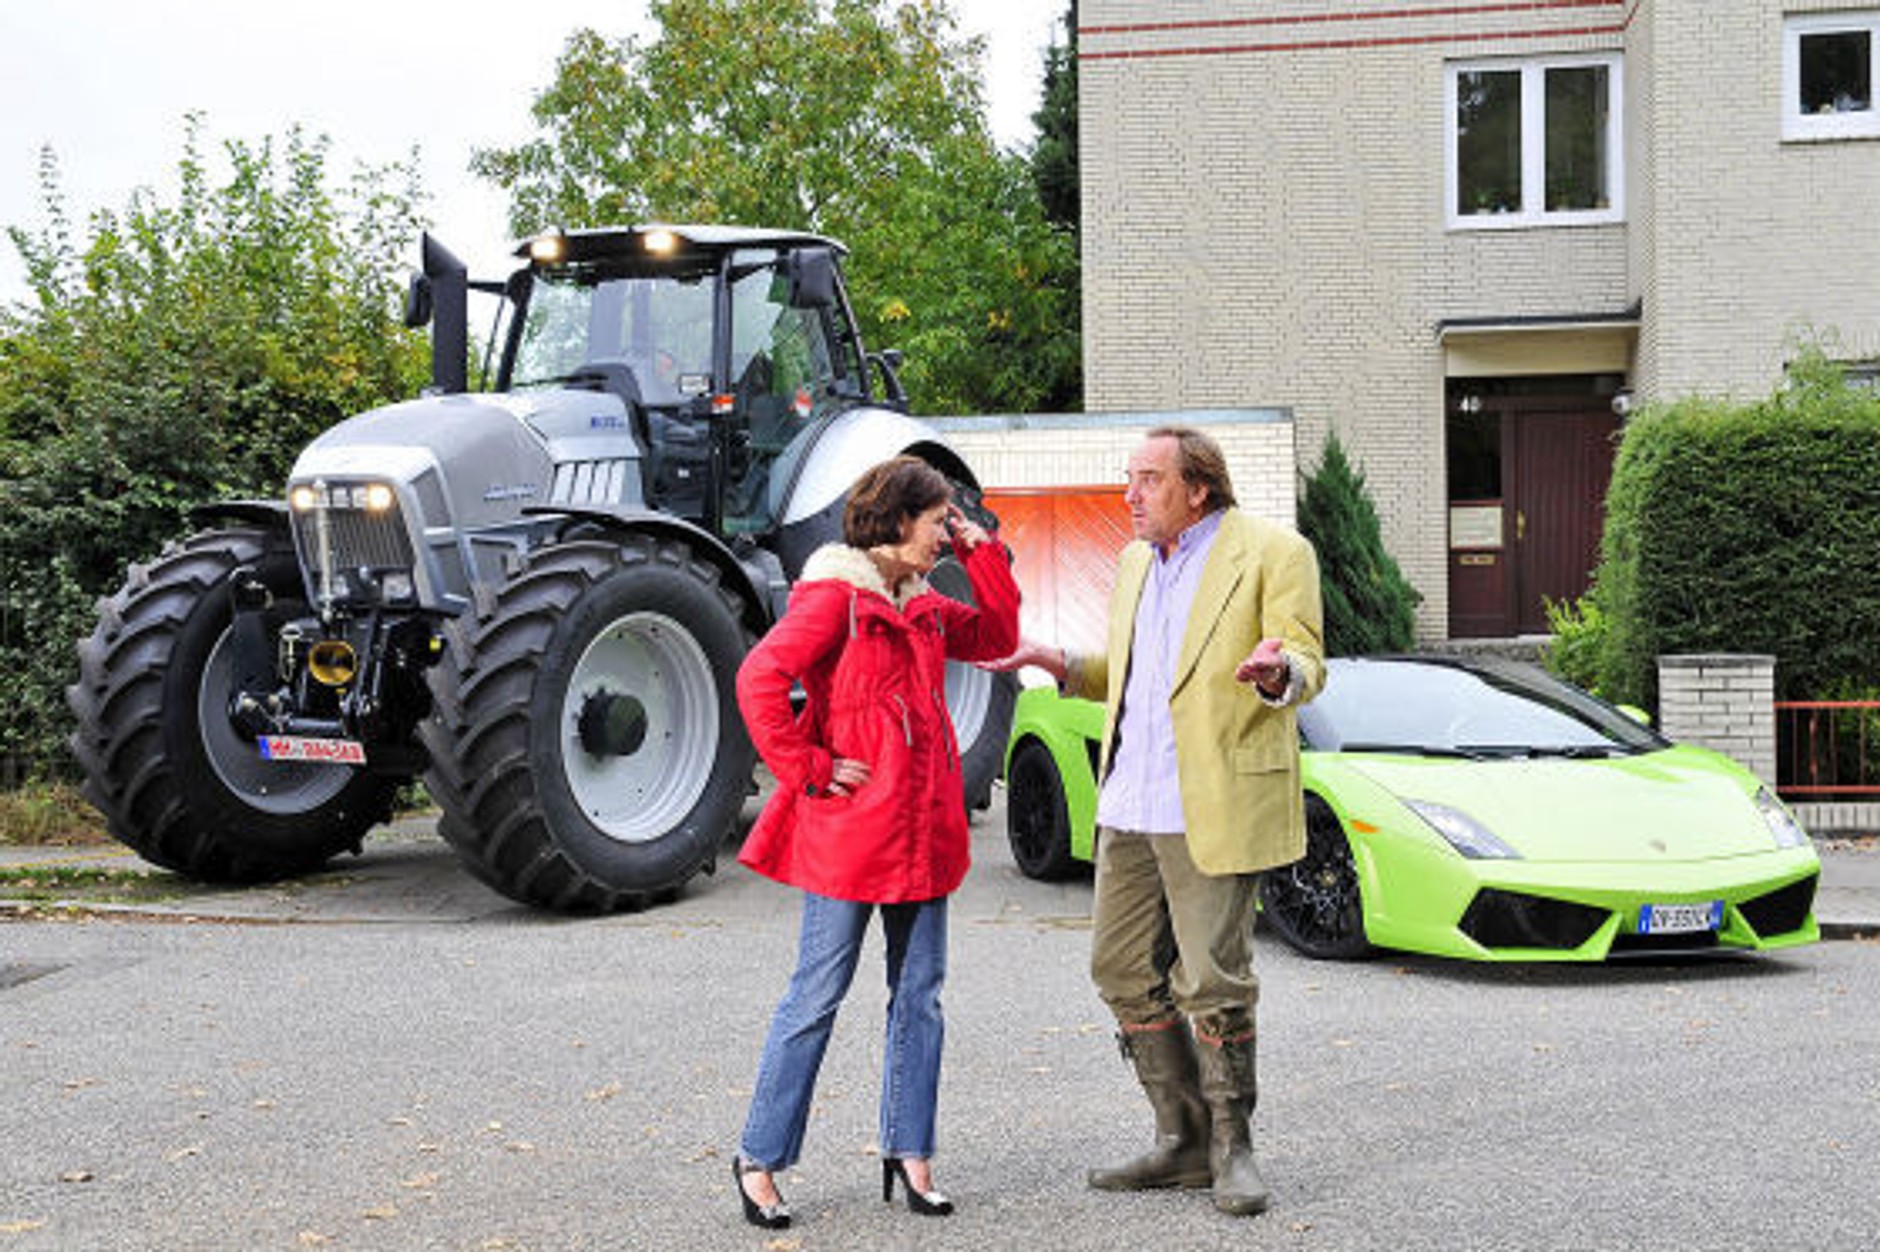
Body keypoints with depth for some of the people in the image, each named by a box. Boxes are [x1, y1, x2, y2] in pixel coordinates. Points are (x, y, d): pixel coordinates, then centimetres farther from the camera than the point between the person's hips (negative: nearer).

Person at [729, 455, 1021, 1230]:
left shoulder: (921, 606, 15)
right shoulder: (834, 596, -10)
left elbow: (998, 636, 22)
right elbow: (759, 680, -19)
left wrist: (980, 550, 14)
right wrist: (809, 769, -16)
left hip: (923, 831, 8)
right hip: (849, 832, -8)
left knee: (919, 995, 10)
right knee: (818, 996, -2)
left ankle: (909, 1152, 21)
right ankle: (758, 1158, 10)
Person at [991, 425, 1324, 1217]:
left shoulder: (1272, 553, -4)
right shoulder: (1135, 562, 18)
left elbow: (1308, 667, -9)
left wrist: (1276, 669, -32)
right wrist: (1057, 664, 12)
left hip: (1213, 806, -8)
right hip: (1128, 803, 8)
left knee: (1212, 981, -3)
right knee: (1125, 973, 10)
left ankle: (1231, 1146, 15)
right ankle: (1183, 1142, 23)